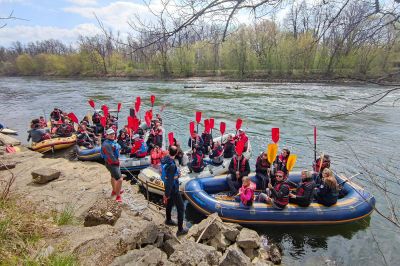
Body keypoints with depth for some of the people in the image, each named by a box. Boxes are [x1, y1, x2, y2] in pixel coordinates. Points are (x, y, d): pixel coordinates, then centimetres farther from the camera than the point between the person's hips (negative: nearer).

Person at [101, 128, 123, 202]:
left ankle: (114, 191, 49)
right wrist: (116, 161, -12)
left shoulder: (113, 141, 4)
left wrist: (118, 157, 0)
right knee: (119, 180, -13)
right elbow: (110, 156, -26)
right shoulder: (106, 144, -25)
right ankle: (118, 196, 0)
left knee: (113, 177, 28)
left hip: (115, 162, 10)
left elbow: (118, 148, 14)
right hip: (111, 164, -10)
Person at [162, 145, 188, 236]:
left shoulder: (165, 159, -10)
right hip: (173, 188, -9)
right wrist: (167, 194, -19)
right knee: (181, 208, 6)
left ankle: (168, 220, 51)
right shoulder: (172, 165, -36)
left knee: (170, 203, 29)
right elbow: (170, 181, -27)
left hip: (168, 185, 9)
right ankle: (180, 230, 17)